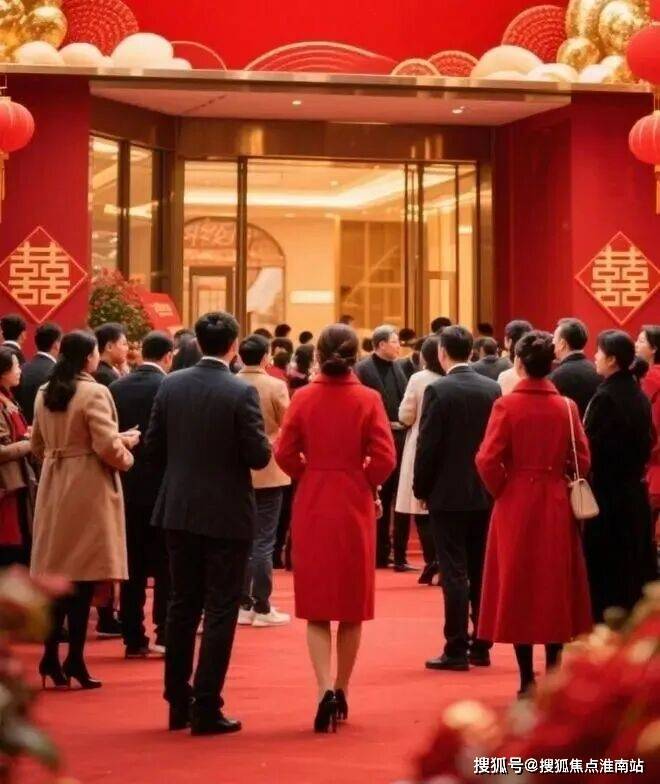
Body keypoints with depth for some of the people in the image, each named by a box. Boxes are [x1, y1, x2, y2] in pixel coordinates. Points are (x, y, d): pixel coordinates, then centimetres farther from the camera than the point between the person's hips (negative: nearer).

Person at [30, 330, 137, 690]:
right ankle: (74, 660, -1)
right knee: (82, 576, -2)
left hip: (54, 488, 7)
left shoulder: (44, 394, 8)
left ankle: (51, 656, 12)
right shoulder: (94, 393, -14)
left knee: (57, 574, 12)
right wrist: (126, 446, 2)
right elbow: (108, 447, -18)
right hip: (87, 489, -7)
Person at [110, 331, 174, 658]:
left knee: (132, 568, 9)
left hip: (127, 486, 4)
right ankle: (165, 635, 3)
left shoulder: (116, 388, 0)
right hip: (163, 487, -4)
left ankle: (133, 638, 10)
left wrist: (122, 462, 13)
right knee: (165, 566, 4)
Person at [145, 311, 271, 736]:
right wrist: (266, 442, 7)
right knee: (221, 610, 2)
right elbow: (259, 456, -15)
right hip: (226, 514, -5)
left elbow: (153, 447, 3)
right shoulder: (241, 392, -15)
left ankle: (178, 702, 21)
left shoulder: (171, 385, -1)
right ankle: (206, 708, 2)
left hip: (179, 510, 5)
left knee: (183, 605, 15)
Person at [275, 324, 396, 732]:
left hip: (312, 505, 1)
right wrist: (366, 483, 7)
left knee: (317, 606, 6)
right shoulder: (368, 399, -7)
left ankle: (326, 688, -13)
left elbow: (285, 454, -6)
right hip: (354, 506, 0)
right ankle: (341, 692, 20)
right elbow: (384, 458, -11)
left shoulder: (303, 398, -4)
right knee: (352, 605, 13)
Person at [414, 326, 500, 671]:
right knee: (482, 573, 10)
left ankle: (456, 650, -1)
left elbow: (427, 445, -11)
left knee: (455, 574, -2)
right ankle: (481, 646, 15)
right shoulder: (492, 389, 3)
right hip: (485, 493, 5)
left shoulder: (438, 390, -11)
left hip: (448, 495, -5)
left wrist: (421, 488, 0)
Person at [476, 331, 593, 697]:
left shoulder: (507, 405, -10)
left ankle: (527, 680, 5)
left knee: (518, 588, 6)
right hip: (556, 506, 2)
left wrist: (500, 489, 2)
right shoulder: (567, 407, -2)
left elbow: (488, 460, -15)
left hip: (516, 505, -2)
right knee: (555, 586, 12)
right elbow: (581, 461, -2)